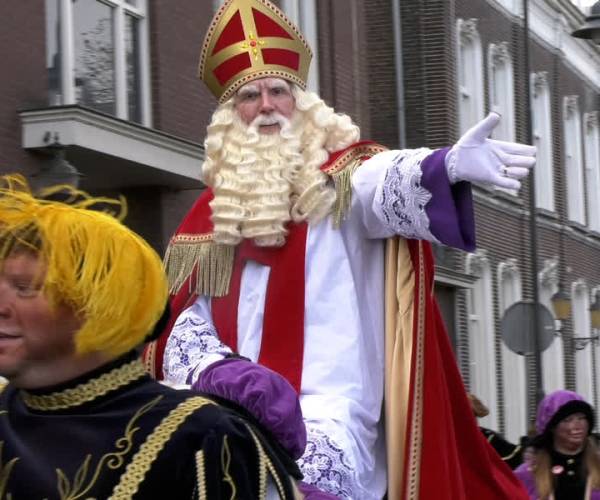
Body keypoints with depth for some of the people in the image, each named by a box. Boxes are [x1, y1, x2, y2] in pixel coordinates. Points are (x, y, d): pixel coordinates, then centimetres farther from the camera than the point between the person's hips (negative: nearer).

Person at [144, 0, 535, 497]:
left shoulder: (339, 174, 6)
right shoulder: (214, 210, 18)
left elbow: (386, 184, -17)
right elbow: (186, 316, 17)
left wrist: (446, 165, -40)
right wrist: (210, 372, -4)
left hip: (326, 408, -5)